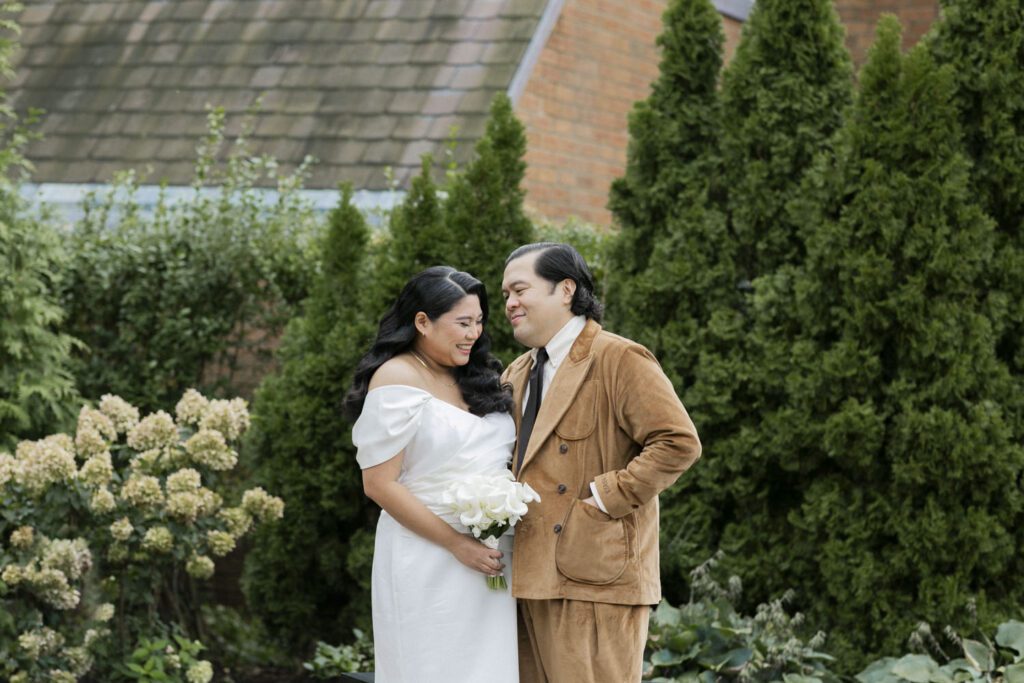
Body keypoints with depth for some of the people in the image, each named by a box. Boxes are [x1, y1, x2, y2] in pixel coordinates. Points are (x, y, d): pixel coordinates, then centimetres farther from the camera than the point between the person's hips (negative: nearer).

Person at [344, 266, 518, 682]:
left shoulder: (476, 378, 12)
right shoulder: (398, 379, -9)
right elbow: (380, 484, -13)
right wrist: (457, 544, -16)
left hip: (488, 559, 7)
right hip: (429, 562, -6)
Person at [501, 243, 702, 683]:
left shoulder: (620, 360, -6)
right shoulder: (518, 374, 19)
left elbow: (679, 443, -15)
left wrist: (608, 497, -16)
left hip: (595, 581, -8)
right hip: (532, 580, 8)